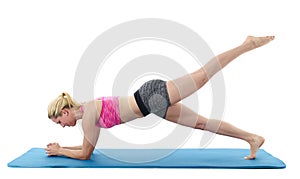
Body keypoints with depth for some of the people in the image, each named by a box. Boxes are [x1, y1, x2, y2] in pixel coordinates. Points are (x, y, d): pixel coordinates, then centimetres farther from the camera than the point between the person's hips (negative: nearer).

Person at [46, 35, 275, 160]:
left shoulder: (88, 114, -10)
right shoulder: (88, 111, 16)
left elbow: (85, 154, -4)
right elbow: (88, 146, 29)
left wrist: (59, 151, 9)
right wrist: (61, 148, 26)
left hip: (153, 95, -7)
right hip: (154, 102, 7)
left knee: (204, 75, -8)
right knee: (201, 122, 9)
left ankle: (246, 45, -1)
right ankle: (252, 138, 16)